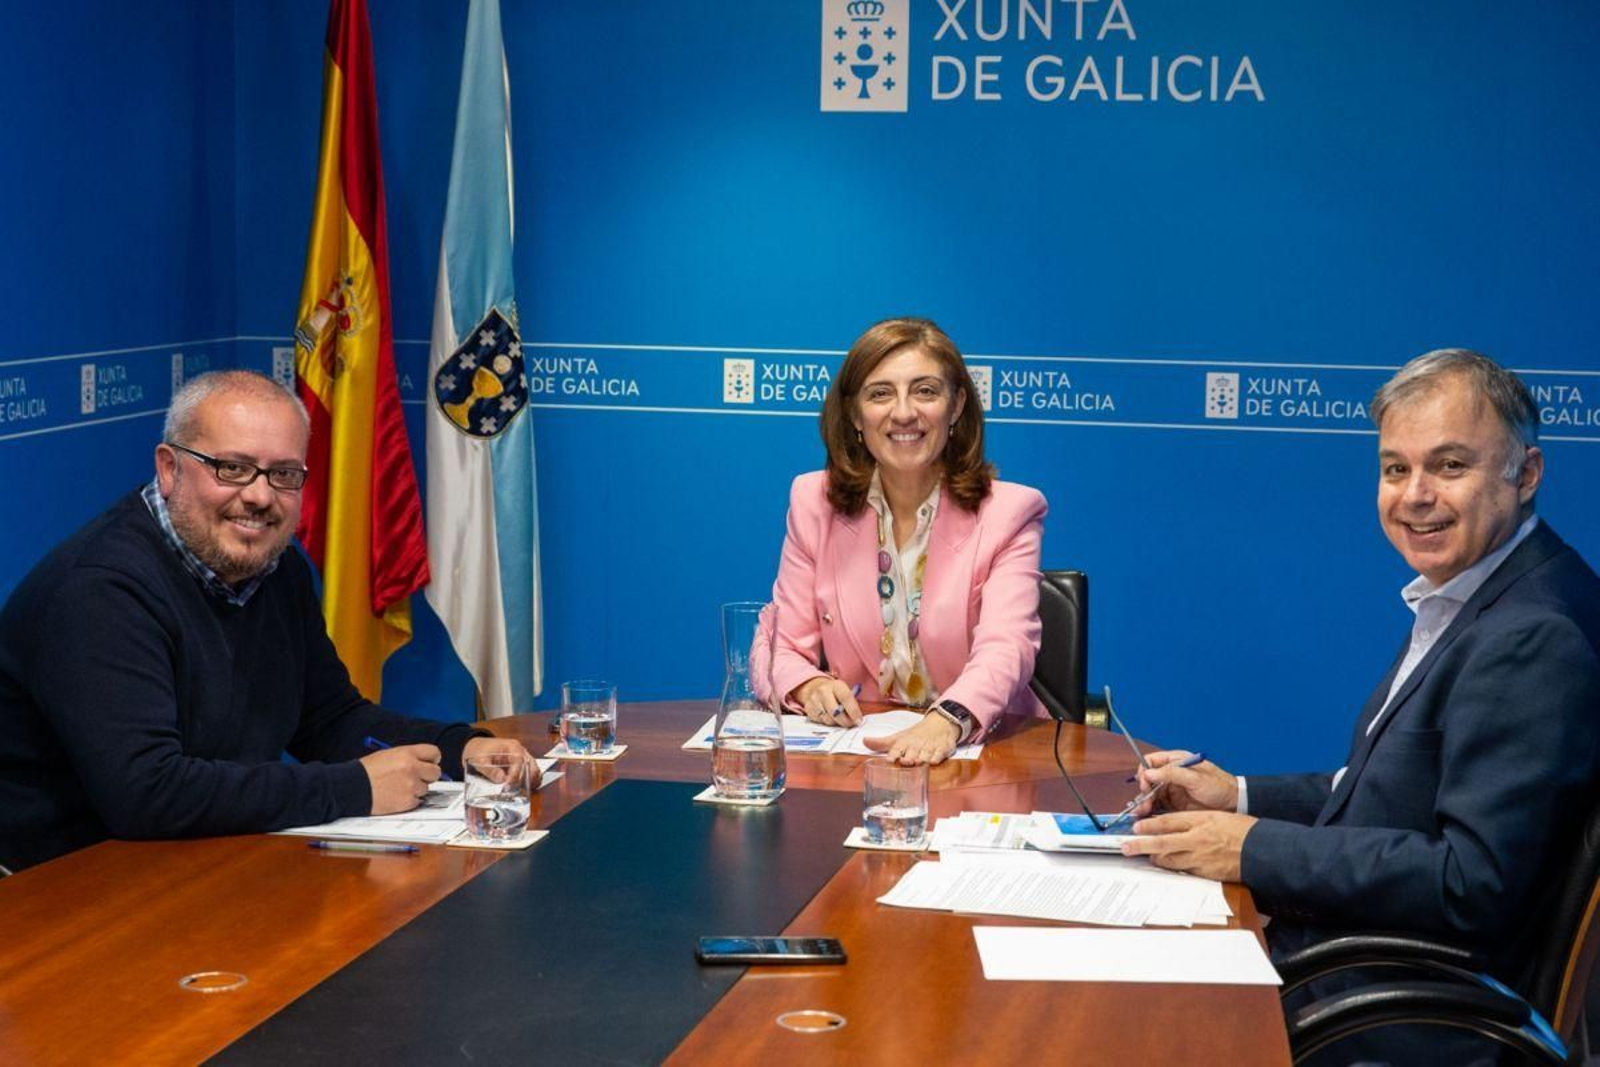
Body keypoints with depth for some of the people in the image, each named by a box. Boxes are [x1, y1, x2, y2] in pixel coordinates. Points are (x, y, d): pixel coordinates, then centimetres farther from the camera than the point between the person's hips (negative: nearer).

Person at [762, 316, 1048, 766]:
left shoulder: (1009, 513, -2)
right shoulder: (814, 502, 7)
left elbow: (1005, 649, -17)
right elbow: (780, 648, 7)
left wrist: (947, 721, -38)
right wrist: (810, 687, -18)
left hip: (977, 746, -1)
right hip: (849, 748, 1)